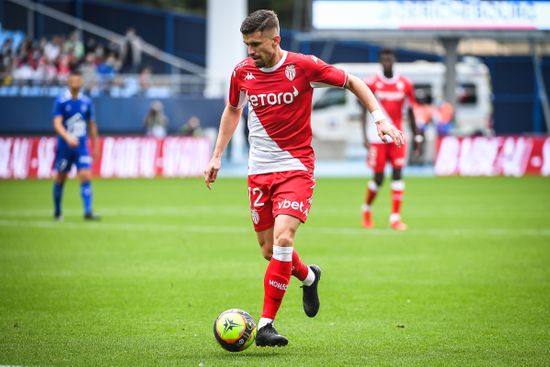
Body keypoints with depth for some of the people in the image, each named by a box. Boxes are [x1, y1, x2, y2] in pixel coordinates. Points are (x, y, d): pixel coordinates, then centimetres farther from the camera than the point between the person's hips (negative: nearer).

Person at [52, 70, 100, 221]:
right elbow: (57, 123, -15)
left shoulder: (87, 102, 4)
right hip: (64, 146, -2)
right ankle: (57, 211, 27)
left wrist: (95, 146, 13)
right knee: (60, 179, 8)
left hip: (82, 147, 2)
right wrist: (68, 137, -32)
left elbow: (92, 125, 13)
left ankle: (88, 212, -15)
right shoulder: (60, 102, -6)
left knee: (86, 177, -12)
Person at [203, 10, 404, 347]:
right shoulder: (242, 72, 0)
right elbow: (233, 110, 20)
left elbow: (352, 82, 3)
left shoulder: (303, 66, -10)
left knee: (283, 238, -21)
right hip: (259, 170, 4)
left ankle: (266, 324, -17)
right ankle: (308, 276, 42)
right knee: (269, 250, 7)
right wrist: (217, 157, 17)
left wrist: (380, 118, -7)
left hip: (296, 167, -4)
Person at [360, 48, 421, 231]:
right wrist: (365, 136, -10)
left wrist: (416, 137, 9)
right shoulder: (371, 83, -4)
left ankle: (395, 217, -3)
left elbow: (410, 112, 11)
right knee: (378, 177, -2)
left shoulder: (405, 84, 4)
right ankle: (367, 208, 25)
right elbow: (364, 111, -2)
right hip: (377, 136, -2)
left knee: (398, 174, -6)